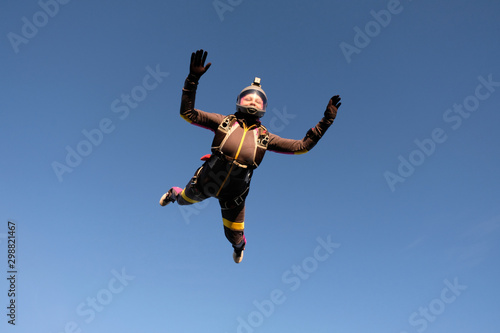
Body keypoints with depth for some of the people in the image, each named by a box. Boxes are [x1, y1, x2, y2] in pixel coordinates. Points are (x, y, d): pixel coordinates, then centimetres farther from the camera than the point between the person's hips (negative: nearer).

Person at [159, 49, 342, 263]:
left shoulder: (264, 137, -4)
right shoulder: (224, 122, -8)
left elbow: (302, 146, -2)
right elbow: (187, 113, -12)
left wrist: (326, 121, -7)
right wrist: (193, 79, -22)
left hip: (233, 195, 1)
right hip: (204, 182, 0)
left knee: (234, 236, 16)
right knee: (184, 200, 27)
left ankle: (239, 246, 57)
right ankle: (174, 194, 67)